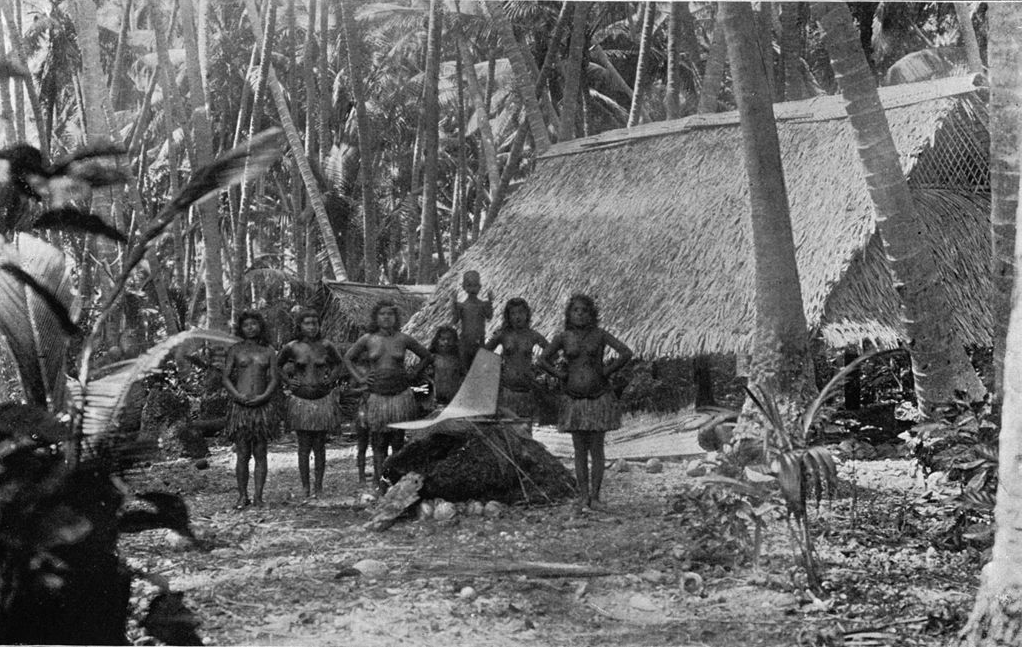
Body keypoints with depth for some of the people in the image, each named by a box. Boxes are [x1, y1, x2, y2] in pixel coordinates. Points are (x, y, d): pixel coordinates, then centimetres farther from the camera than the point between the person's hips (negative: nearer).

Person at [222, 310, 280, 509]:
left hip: (263, 406, 1)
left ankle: (258, 496, 4)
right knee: (242, 454, -3)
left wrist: (264, 396, -11)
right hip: (240, 407, -1)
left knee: (260, 453, 0)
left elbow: (274, 380, 6)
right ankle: (242, 496, 2)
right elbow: (226, 378, 4)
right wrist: (237, 395, -12)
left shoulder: (268, 351, 9)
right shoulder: (235, 350, 7)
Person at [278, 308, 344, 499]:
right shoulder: (291, 348, -3)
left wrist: (330, 380, 1)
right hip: (300, 400, -1)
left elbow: (339, 365, 16)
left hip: (323, 399, 1)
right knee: (304, 447, 0)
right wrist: (287, 380, 1)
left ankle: (318, 487, 13)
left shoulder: (326, 346, -1)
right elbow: (277, 365, 14)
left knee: (319, 447, 5)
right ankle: (305, 487, 7)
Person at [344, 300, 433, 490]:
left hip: (400, 394, 0)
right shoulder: (368, 339, 3)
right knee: (378, 444, -1)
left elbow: (427, 356, 13)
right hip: (377, 396, 0)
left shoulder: (402, 339, 2)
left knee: (398, 442, 1)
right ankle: (379, 484, 1)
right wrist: (359, 378, 7)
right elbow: (348, 358, 17)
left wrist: (413, 375, 7)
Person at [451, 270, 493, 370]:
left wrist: (490, 301, -20)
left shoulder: (483, 304, 1)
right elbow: (455, 321, -9)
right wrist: (454, 304, -17)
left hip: (479, 342, 0)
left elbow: (489, 317, -13)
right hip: (465, 342, 0)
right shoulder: (461, 305, 0)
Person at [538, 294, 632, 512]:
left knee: (596, 449, 1)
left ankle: (595, 496, 8)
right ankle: (583, 496, 9)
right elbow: (543, 360, 1)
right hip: (574, 400, 1)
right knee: (580, 451, 4)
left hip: (598, 398, -1)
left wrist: (606, 372, -9)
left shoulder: (600, 335, -4)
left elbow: (626, 353, -11)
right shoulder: (562, 337, 0)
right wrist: (561, 376, -3)